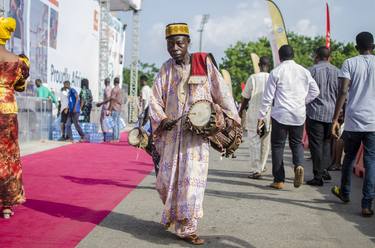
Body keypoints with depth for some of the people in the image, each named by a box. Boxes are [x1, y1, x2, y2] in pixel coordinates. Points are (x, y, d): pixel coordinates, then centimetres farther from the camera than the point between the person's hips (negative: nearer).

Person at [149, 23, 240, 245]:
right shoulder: (166, 69, 7)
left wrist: (232, 123, -2)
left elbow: (222, 93, 1)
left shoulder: (204, 63, 0)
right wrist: (162, 120, -10)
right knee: (167, 179, 7)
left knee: (192, 178, -3)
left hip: (197, 133, -2)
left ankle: (187, 228, 9)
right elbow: (156, 100, 8)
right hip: (172, 132, 3)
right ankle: (171, 214, 35)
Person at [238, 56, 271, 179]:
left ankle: (256, 170, -6)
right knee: (265, 142, 15)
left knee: (254, 141, -1)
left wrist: (241, 110, 14)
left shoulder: (253, 78, -7)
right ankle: (261, 166, 26)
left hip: (254, 113, -3)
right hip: (269, 114, 3)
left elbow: (245, 97, -1)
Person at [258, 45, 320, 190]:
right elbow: (315, 91, 9)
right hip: (299, 115, 3)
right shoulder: (304, 71, 6)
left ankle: (279, 180, 7)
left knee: (277, 146, 6)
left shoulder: (276, 72, -4)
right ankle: (299, 165, -11)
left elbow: (268, 97, -4)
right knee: (296, 143, 18)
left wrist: (262, 116, 1)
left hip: (280, 114, -3)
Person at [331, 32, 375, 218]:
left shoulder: (349, 63, 0)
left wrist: (335, 119, -9)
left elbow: (343, 92, -10)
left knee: (349, 158, 18)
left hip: (353, 120, 0)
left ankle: (344, 193, 35)